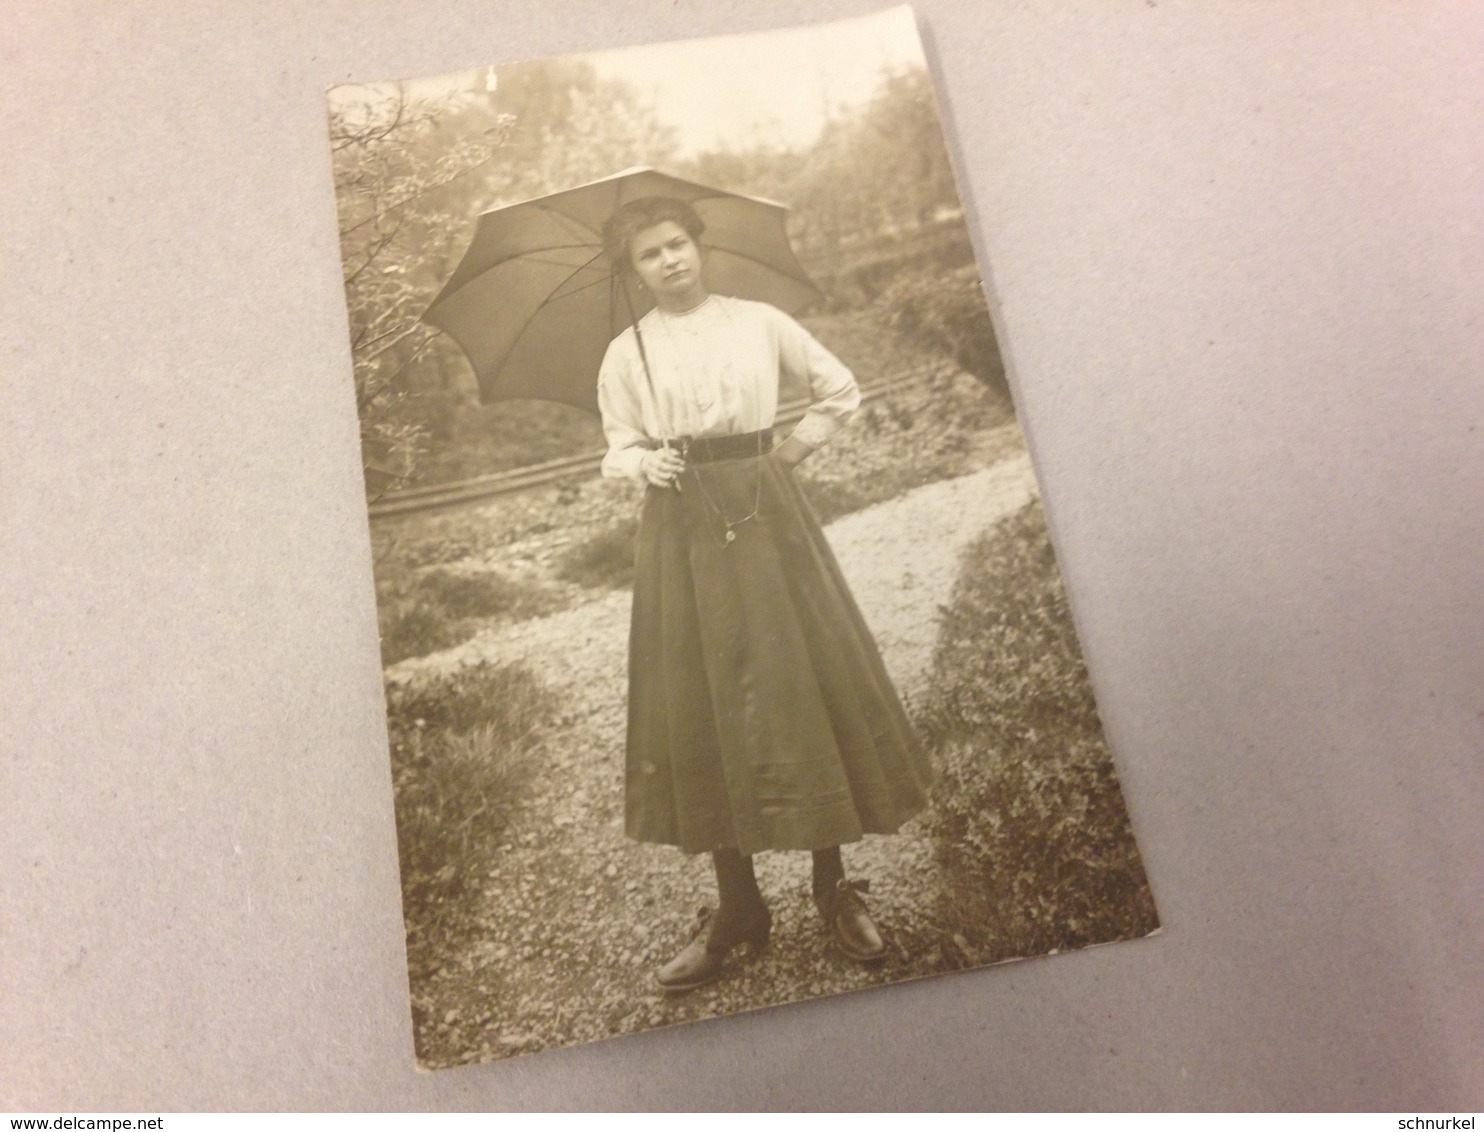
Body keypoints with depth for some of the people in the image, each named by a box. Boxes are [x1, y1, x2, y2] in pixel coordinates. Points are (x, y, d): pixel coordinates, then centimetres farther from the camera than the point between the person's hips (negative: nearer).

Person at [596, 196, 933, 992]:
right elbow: (617, 451, 7)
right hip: (682, 530, 1)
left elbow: (840, 392, 13)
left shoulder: (760, 323, 6)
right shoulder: (626, 354, 6)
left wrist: (793, 449, 4)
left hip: (765, 513, 0)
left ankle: (834, 889, 15)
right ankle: (738, 908, 14)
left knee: (805, 683, -1)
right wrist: (646, 463, -13)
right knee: (703, 703, 1)